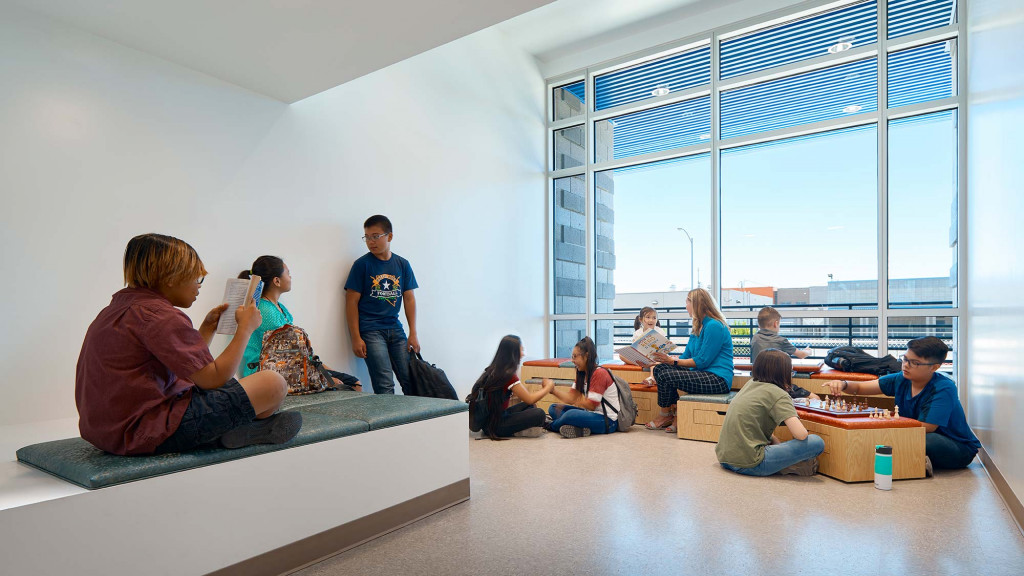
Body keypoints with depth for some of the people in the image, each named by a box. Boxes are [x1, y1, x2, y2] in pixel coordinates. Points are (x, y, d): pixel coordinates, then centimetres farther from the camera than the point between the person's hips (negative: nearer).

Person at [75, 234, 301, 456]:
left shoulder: (123, 304, 15)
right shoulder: (159, 316, -18)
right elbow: (213, 378, -19)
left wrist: (207, 328, 21)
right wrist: (246, 327, -9)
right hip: (149, 433, -11)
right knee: (273, 384, -16)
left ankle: (227, 430, 9)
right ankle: (239, 432, 13)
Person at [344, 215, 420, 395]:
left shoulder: (402, 264, 8)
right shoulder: (362, 264, -2)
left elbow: (409, 299, 10)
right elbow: (352, 302, -3)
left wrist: (413, 333, 5)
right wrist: (356, 338, -8)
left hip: (395, 328, 4)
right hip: (370, 331, -4)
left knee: (411, 381, 5)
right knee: (385, 386, -9)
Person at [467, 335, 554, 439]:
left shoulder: (494, 370, 6)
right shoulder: (508, 375, -20)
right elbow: (530, 399, -14)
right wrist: (548, 387, 0)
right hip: (494, 425, -9)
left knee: (529, 406, 20)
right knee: (539, 414, -18)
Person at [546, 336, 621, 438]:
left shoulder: (599, 373, -16)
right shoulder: (582, 374, 12)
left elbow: (591, 405, -19)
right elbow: (571, 398, 1)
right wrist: (552, 389, -10)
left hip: (608, 422, -10)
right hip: (591, 414, 10)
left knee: (571, 414, -34)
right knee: (553, 408, 3)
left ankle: (549, 426, -3)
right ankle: (579, 429, -21)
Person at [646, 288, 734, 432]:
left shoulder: (714, 326, -14)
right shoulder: (698, 328, 17)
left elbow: (701, 361, -17)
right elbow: (686, 356, 15)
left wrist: (673, 361, -16)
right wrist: (667, 358, -1)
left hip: (718, 380, -10)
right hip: (703, 375, 10)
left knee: (666, 376, -22)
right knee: (659, 369, -4)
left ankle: (665, 415, 3)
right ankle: (676, 413, -5)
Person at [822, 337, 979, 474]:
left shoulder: (944, 388, -23)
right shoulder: (900, 380, -5)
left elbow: (926, 428, -28)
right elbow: (859, 388, -3)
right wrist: (843, 385, -27)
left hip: (960, 449, -6)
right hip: (915, 437, 6)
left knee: (928, 440, -40)